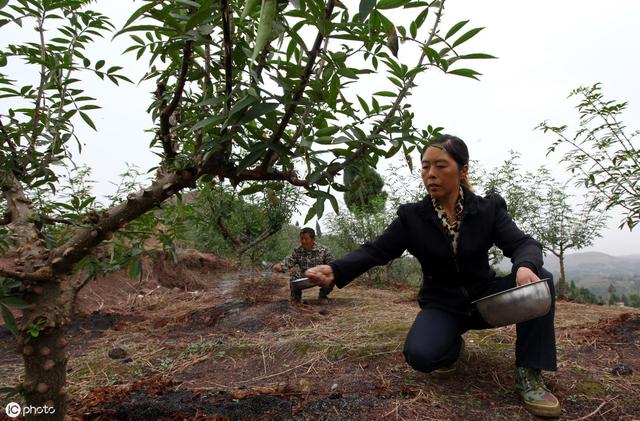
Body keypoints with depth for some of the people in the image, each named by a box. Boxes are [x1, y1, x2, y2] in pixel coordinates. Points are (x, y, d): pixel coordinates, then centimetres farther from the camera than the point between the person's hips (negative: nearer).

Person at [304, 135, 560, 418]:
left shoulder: (488, 209, -7)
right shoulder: (412, 216, -8)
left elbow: (522, 243, -17)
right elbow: (376, 251, -11)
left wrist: (525, 266, -43)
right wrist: (336, 271, -29)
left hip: (485, 298, 1)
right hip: (442, 305, -1)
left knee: (538, 277, -26)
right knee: (420, 355, -30)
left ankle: (529, 375, -13)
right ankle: (453, 343, 8)